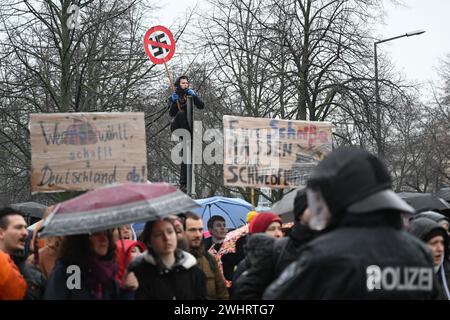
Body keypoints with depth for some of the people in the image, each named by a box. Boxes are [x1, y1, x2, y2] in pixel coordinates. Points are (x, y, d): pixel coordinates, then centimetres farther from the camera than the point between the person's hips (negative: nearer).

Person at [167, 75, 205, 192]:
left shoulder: (191, 95, 13)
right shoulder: (173, 98, 7)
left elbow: (201, 106, -2)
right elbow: (171, 114, -6)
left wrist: (194, 96, -14)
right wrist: (174, 102, -20)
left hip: (188, 128, 2)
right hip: (177, 128, -2)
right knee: (181, 113, -33)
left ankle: (183, 183, 4)